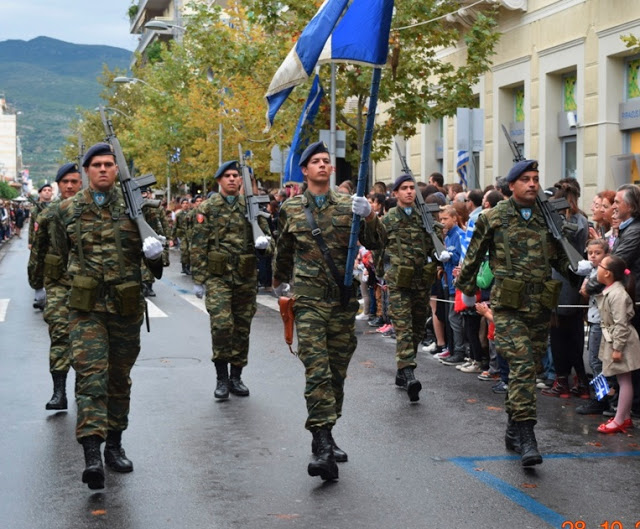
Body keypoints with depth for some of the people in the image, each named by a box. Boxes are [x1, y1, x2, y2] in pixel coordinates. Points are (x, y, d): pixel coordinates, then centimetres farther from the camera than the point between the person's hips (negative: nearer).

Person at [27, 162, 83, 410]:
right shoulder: (48, 215, 4)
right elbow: (37, 252, 10)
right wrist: (37, 285, 10)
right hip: (57, 282, 0)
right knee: (59, 334, -10)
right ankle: (59, 391, -12)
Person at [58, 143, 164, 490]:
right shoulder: (69, 210, 4)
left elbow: (155, 263, 7)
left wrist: (154, 253, -15)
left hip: (126, 307, 2)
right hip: (86, 307, -1)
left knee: (119, 378, 12)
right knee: (91, 375, -14)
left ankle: (114, 446, 26)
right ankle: (92, 454, -21)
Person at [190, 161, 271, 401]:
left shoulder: (251, 207, 11)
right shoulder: (207, 208, 1)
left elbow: (265, 232, 17)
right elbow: (198, 246, -1)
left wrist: (263, 240, -9)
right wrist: (198, 279, -6)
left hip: (246, 277, 4)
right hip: (218, 275, -4)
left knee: (242, 328, 8)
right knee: (221, 324, -15)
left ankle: (236, 376, 20)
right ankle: (221, 378, -3)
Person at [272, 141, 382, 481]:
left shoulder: (348, 205, 6)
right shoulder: (291, 209, 6)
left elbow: (373, 244, -3)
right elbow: (284, 249, 23)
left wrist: (370, 218, -22)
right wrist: (278, 281, 34)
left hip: (343, 299, 2)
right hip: (309, 299, -2)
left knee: (337, 372, 9)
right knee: (317, 371, -13)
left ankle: (326, 436, 23)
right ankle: (322, 446, -18)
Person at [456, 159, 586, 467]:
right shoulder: (494, 218, 1)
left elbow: (559, 258, 16)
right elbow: (474, 256, 9)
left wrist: (578, 268, 0)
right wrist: (467, 289, 15)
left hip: (540, 306, 4)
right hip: (508, 306, -4)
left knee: (528, 369, 11)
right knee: (522, 365, -18)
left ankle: (513, 432, 24)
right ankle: (526, 436, -18)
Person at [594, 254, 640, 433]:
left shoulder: (618, 294, -21)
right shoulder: (610, 290, 10)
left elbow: (621, 324, -23)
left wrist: (617, 348, -22)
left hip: (622, 339, -10)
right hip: (612, 339, 10)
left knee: (624, 380, -3)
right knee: (623, 380, 14)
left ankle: (619, 421, 0)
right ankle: (625, 418, 22)